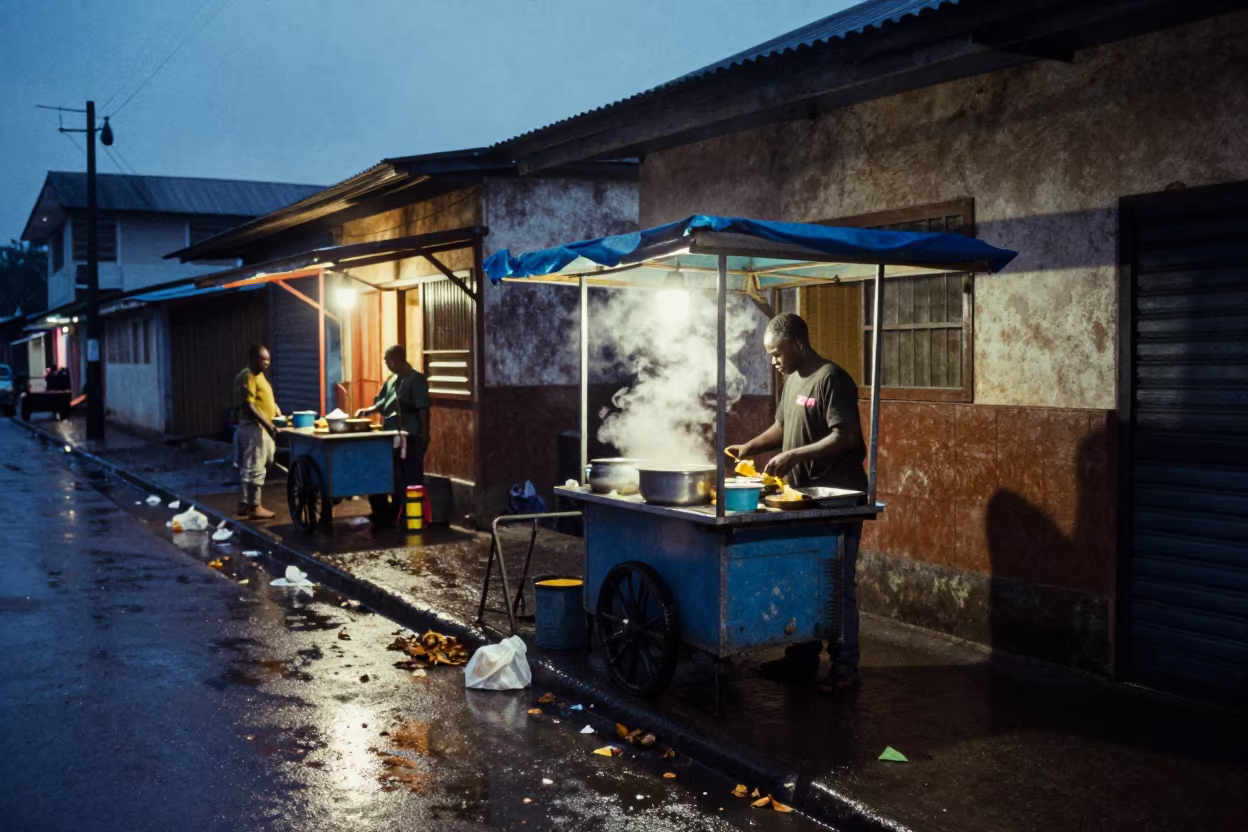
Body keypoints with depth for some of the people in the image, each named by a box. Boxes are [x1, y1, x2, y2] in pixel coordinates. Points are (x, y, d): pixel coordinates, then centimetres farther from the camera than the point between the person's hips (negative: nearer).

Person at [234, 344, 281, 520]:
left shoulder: (258, 375, 15)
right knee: (254, 469, -5)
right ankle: (254, 507, -1)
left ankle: (244, 504, 17)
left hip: (260, 428, 10)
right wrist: (267, 424, -25)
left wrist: (275, 410, 13)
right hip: (253, 429, -10)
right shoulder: (247, 377, -15)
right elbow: (248, 407, -22)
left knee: (248, 468, 12)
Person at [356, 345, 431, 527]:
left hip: (411, 437, -8)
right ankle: (393, 516, 22)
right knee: (395, 477, 13)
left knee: (411, 478, -3)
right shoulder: (391, 380, 15)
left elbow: (423, 408, -14)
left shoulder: (416, 379, -10)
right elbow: (382, 404, 20)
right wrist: (367, 410, 2)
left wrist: (425, 433, -18)